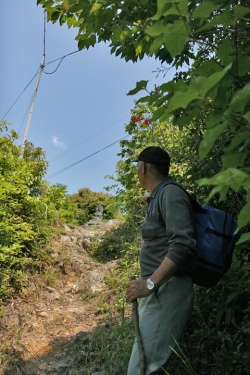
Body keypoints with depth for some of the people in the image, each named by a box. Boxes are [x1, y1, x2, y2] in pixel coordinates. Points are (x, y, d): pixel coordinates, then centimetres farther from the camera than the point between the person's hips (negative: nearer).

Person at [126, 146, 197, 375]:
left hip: (167, 289, -10)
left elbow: (183, 244, -26)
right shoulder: (158, 197, 16)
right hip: (158, 289, 10)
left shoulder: (170, 193, -14)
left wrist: (150, 283, -28)